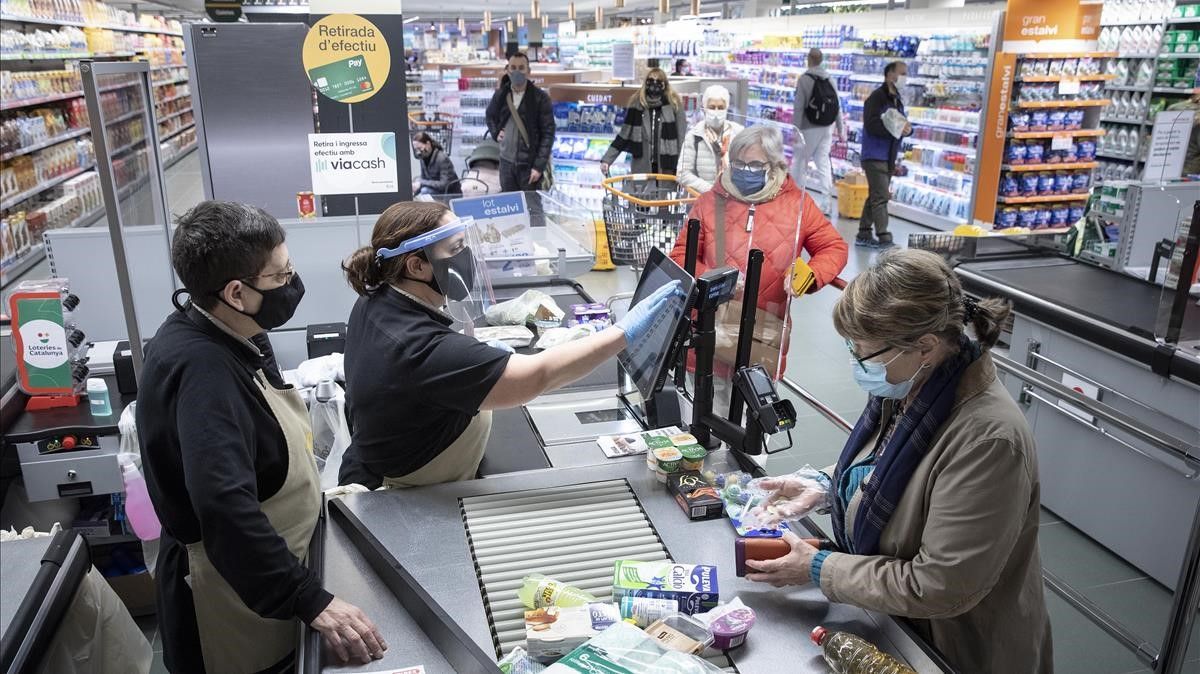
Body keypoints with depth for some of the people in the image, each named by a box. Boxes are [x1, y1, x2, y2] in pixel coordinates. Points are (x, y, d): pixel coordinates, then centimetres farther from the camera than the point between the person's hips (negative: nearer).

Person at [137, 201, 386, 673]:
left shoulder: (228, 336, -1)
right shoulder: (201, 368, -31)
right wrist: (313, 602, -40)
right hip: (235, 594, -9)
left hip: (268, 572, 9)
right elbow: (225, 509, -40)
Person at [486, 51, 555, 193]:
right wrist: (496, 132, 4)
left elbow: (548, 133, -9)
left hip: (530, 164, -4)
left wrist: (539, 166, -15)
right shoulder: (500, 95, 4)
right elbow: (490, 116, 25)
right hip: (506, 162, 4)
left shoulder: (540, 98, -8)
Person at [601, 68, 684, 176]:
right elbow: (623, 136, 7)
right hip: (642, 169, 2)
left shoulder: (674, 104, -2)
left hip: (667, 168, -1)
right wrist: (606, 160, 1)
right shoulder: (637, 105, 4)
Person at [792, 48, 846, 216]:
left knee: (801, 161, 7)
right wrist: (841, 130, 12)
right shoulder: (830, 80, 6)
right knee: (823, 161, 7)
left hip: (809, 128, -5)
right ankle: (828, 201, 2)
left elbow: (799, 107, -13)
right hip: (827, 128, 5)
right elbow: (838, 107, 6)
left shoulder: (804, 79, -10)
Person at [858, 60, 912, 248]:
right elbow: (872, 126, -22)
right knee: (881, 197, -11)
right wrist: (896, 129, -28)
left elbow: (900, 125, 15)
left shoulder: (897, 100, 17)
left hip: (889, 158, 9)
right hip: (875, 156, -9)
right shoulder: (877, 97, -11)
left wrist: (907, 129, -8)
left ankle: (864, 235, 19)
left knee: (875, 197, 12)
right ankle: (884, 239, -11)